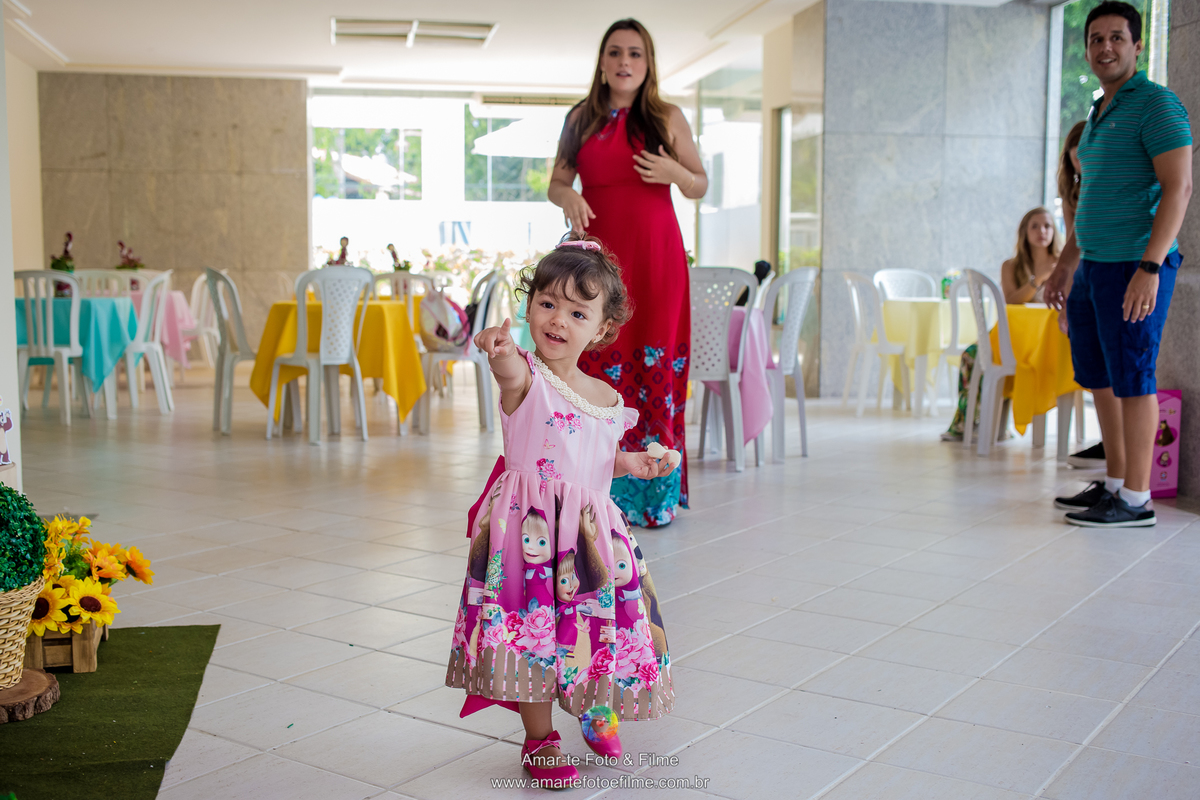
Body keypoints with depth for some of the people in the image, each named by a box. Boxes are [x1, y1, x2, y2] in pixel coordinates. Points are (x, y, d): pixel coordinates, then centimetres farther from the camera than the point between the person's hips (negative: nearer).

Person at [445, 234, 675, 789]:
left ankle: (598, 711, 40)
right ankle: (539, 740, 18)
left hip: (591, 531, 5)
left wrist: (637, 465, 6)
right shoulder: (525, 378, -10)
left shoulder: (608, 399, 8)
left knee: (600, 625, 11)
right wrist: (502, 353, -59)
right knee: (533, 627, -2)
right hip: (530, 530, -5)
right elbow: (511, 371, -37)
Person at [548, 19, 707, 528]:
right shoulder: (582, 120, 11)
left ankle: (654, 495, 2)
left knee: (654, 365, -6)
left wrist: (673, 171, -11)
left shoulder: (668, 118, 7)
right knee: (599, 365, -4)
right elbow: (556, 182, 17)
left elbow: (701, 186, 11)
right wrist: (567, 197, -7)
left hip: (655, 256, -1)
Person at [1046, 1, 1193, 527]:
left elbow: (1178, 187, -16)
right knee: (1098, 377, 12)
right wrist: (1065, 265, 25)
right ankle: (1114, 484, 23)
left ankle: (1136, 500, 2)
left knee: (1131, 379, -5)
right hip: (1093, 266, 9)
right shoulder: (1099, 114, 19)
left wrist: (1150, 268, -24)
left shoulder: (1156, 103, -8)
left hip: (1134, 266, -9)